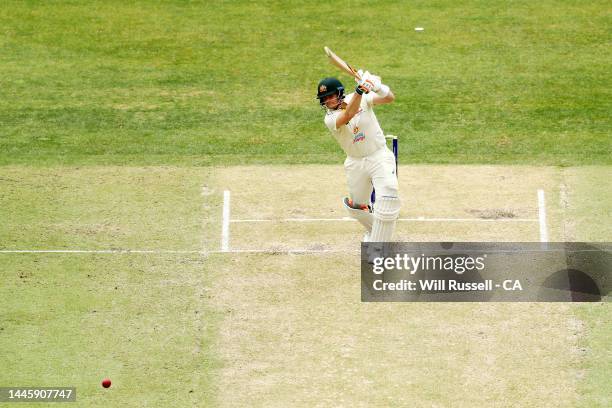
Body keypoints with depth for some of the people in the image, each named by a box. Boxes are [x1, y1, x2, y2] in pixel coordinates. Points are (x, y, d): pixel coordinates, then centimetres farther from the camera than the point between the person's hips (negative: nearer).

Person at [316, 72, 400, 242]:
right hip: (356, 163, 2)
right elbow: (348, 115, -33)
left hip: (380, 156, -2)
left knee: (388, 196, -24)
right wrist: (359, 90, -47)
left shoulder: (363, 99, -6)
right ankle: (373, 230, 48)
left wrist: (378, 87, -41)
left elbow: (389, 98, -19)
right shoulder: (330, 119, -11)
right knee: (356, 206, 14)